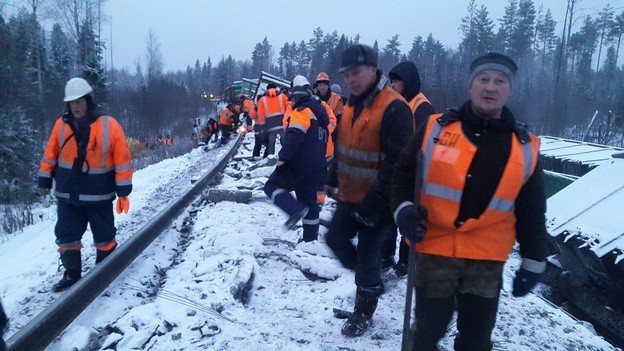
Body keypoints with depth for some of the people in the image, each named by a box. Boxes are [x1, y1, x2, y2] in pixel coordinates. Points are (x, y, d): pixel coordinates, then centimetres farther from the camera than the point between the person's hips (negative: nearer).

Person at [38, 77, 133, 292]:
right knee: (66, 237, 9)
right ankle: (71, 275, 26)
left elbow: (122, 160, -8)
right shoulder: (61, 125, -1)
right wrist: (44, 180, 9)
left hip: (98, 195, -3)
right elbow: (50, 154, 9)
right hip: (67, 195, 3)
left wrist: (123, 192, -9)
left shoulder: (109, 126, -10)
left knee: (104, 238, 10)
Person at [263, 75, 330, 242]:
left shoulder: (302, 111, -10)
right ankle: (310, 239, 20)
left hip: (298, 165, -8)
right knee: (309, 200, 15)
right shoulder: (320, 111, 18)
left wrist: (283, 157, -23)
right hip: (316, 168, 9)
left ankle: (295, 209, -19)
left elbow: (294, 137, -23)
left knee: (272, 186, 2)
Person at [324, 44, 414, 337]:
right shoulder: (352, 105, 8)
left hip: (374, 202, -8)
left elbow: (397, 162, -25)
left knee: (367, 255, 4)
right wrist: (333, 179, 16)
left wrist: (374, 202, -24)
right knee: (336, 239, 16)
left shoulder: (394, 108, -21)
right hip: (349, 196, 8)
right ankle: (370, 281, 40)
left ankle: (364, 310, 28)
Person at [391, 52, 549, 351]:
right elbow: (403, 171, 4)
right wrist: (404, 207, -14)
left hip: (487, 259, 2)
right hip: (434, 249, -1)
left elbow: (532, 212, 8)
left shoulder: (525, 147, 1)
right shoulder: (436, 128, -4)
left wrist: (533, 262, 9)